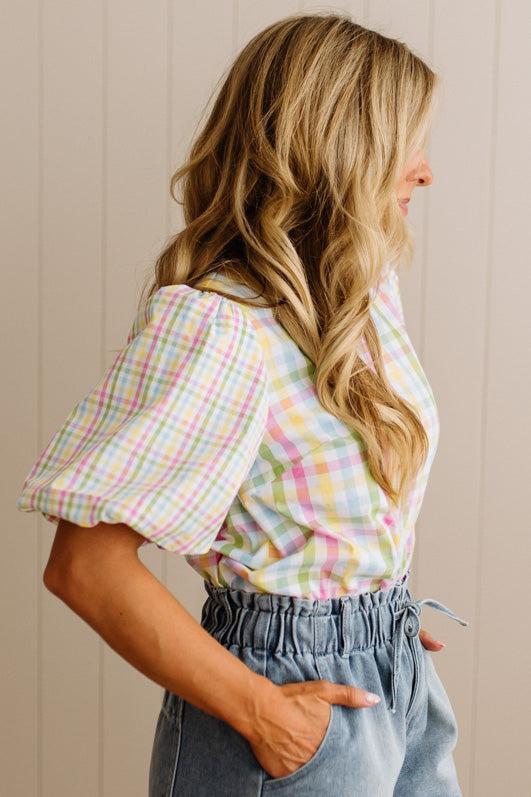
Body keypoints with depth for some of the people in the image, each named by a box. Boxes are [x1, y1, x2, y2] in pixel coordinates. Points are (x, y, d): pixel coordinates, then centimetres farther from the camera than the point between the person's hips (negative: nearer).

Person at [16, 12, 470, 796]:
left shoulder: (366, 290, 4)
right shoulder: (213, 325, -22)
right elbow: (86, 565, -23)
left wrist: (384, 618, 6)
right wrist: (258, 710, -17)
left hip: (401, 671, 8)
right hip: (295, 687, -8)